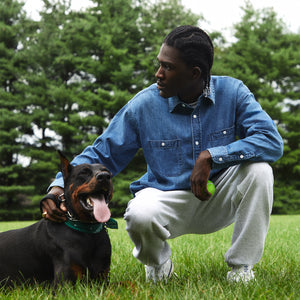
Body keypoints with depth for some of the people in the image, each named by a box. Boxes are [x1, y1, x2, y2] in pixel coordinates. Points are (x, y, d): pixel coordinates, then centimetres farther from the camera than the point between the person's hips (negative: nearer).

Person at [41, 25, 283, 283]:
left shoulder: (232, 93, -10)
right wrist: (59, 187, -20)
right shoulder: (144, 105, -10)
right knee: (140, 215, -36)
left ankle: (241, 267, -10)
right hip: (168, 199, -1)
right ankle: (158, 262, 3)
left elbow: (272, 141, -21)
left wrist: (211, 156, -29)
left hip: (218, 201, 1)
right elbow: (100, 155, -4)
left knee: (258, 168, -28)